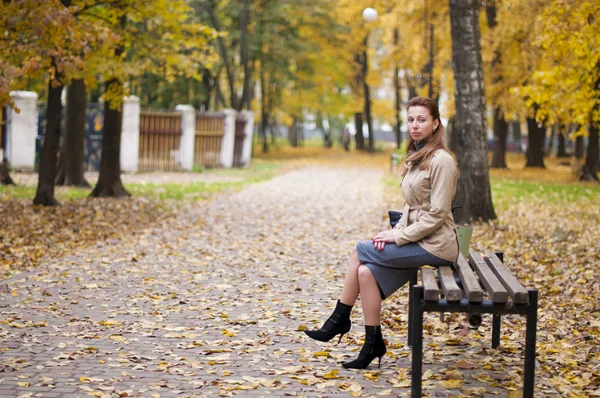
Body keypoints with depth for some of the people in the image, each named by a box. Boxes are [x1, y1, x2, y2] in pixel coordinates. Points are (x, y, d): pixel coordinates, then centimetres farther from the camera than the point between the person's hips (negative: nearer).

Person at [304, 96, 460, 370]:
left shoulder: (441, 161, -14)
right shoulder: (416, 157, 14)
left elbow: (436, 214, -18)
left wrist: (399, 237, -16)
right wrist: (396, 232, 0)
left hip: (434, 245, -8)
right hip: (417, 240, 8)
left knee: (360, 252, -10)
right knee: (366, 271, -8)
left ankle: (339, 320, 4)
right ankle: (373, 345, -4)